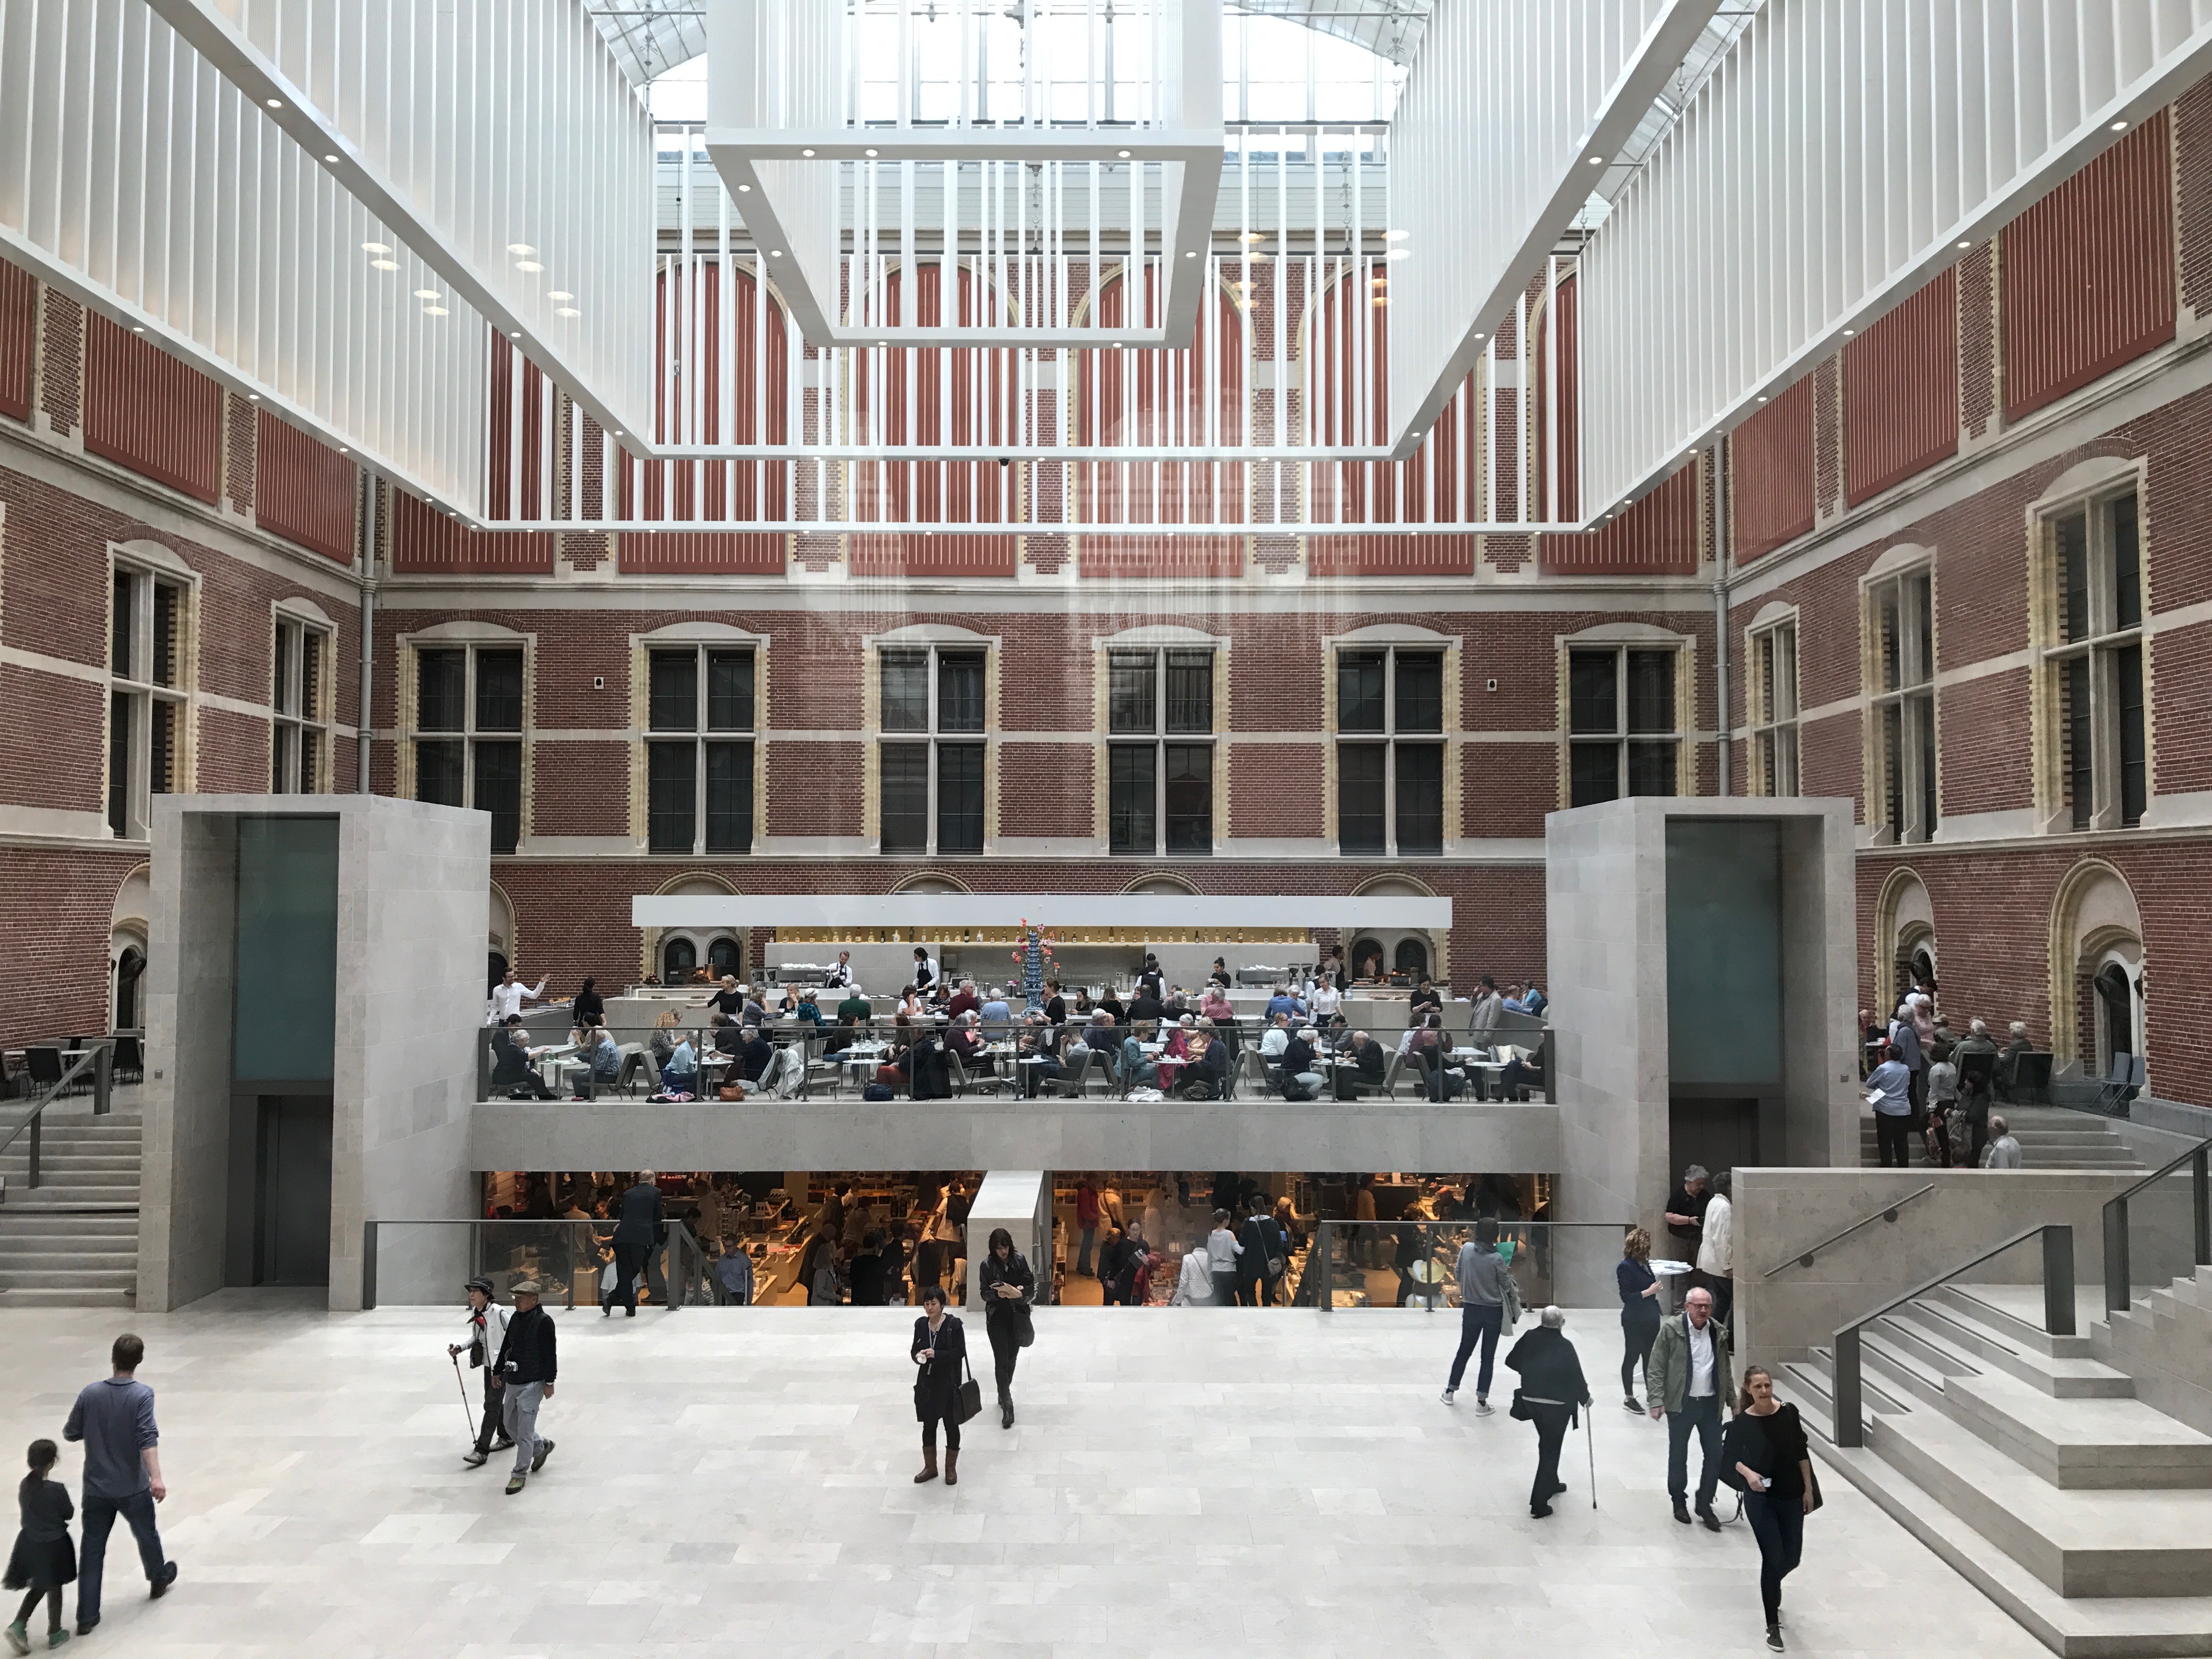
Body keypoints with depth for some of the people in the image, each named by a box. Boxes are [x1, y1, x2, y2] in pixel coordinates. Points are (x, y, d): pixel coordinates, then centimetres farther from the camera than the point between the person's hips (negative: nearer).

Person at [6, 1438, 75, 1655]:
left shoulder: (25, 1485, -7)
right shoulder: (56, 1489, -23)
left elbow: (24, 1510, 4)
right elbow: (69, 1513, -10)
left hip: (30, 1543, 5)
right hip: (54, 1545, -5)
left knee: (38, 1587, 22)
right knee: (54, 1588, 12)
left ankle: (19, 1624, 6)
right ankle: (54, 1633, 23)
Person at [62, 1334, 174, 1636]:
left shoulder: (90, 1393, -7)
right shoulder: (142, 1395, -16)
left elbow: (70, 1433, 4)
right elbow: (147, 1438, -26)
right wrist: (156, 1477, -31)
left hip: (96, 1489, 2)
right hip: (133, 1488, -2)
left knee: (92, 1551, 8)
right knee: (147, 1536, 22)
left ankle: (87, 1617, 7)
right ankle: (159, 1581, 44)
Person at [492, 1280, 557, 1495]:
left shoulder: (544, 1321, -15)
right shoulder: (515, 1318, 7)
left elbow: (550, 1354, -15)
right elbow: (506, 1346, 19)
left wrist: (549, 1382, -15)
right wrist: (498, 1372, 21)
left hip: (532, 1383, -8)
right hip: (512, 1381, 8)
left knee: (524, 1430, -5)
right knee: (511, 1425, 17)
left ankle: (520, 1474, 6)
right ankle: (541, 1447, 39)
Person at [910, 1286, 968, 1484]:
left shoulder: (954, 1325, -13)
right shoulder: (921, 1324, 2)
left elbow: (960, 1352, -15)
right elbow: (915, 1348, 9)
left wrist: (936, 1354, -26)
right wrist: (918, 1355, -14)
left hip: (948, 1384, -4)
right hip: (927, 1382, 4)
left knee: (951, 1425, 8)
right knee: (928, 1425, 13)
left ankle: (951, 1468, 25)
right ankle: (930, 1467, 28)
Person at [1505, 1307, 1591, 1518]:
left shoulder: (1530, 1338, -2)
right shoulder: (1565, 1346, -16)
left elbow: (1511, 1361, 10)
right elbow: (1576, 1375, -13)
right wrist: (1585, 1398, 6)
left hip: (1530, 1399, 5)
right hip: (1557, 1404, -5)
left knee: (1546, 1443, 27)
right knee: (1551, 1449, 2)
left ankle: (1551, 1483, 44)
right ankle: (1539, 1503, 1)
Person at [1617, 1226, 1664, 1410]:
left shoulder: (1644, 1263, 4)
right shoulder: (1626, 1267, -18)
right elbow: (1626, 1297, -20)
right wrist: (1649, 1291, -23)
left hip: (1650, 1318, 7)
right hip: (1634, 1321, -7)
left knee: (1650, 1356, 16)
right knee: (1632, 1358, 5)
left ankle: (1651, 1393, 29)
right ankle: (1628, 1397, 16)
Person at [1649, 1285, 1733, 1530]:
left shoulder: (1719, 1332, 4)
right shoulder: (1671, 1330, -10)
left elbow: (1725, 1370, 15)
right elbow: (1656, 1369, -8)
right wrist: (1657, 1401, -14)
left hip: (1711, 1404, 3)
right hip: (1681, 1404, -3)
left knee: (1714, 1455, 5)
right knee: (1678, 1455, 9)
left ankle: (1704, 1505, 21)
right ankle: (1679, 1501, 28)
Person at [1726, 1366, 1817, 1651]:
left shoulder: (1788, 1413, -7)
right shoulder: (1742, 1422, -12)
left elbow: (1802, 1453, 2)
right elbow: (1730, 1454, 1)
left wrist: (1809, 1489, 1)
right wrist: (1747, 1473, -17)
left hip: (1792, 1495, 3)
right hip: (1761, 1498, -3)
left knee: (1792, 1558, 12)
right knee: (1773, 1557, -6)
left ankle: (1771, 1588, 47)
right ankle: (1773, 1626, 8)